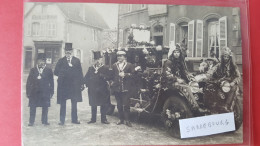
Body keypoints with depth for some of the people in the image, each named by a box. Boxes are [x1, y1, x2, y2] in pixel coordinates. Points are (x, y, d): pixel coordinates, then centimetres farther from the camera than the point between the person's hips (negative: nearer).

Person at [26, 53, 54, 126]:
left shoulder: (49, 70, 4)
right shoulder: (33, 70, 6)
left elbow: (51, 82, 5)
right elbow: (29, 82, 6)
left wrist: (51, 92, 2)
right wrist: (28, 92, 2)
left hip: (45, 92, 0)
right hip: (34, 92, 1)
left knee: (45, 107, 4)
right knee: (32, 107, 2)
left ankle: (44, 121, 17)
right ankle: (31, 121, 12)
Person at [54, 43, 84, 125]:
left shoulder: (76, 61, 7)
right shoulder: (61, 61, 5)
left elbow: (80, 73, 6)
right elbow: (56, 72, 0)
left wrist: (81, 83, 1)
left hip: (74, 85, 1)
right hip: (63, 85, -1)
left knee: (74, 104, 8)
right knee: (62, 104, 3)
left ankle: (74, 119, 19)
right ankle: (62, 120, 10)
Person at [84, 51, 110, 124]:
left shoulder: (105, 68, 1)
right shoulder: (91, 68, 11)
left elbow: (108, 77, -10)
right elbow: (86, 78, 11)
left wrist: (101, 75, -24)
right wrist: (88, 84, -2)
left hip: (102, 90, -3)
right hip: (92, 90, 3)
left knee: (103, 105, 2)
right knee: (93, 105, 9)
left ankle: (103, 119, 12)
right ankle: (93, 119, 19)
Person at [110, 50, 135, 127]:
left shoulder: (129, 65, 2)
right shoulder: (114, 65, 13)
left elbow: (133, 74, -4)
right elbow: (112, 75, 16)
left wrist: (125, 75, -15)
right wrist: (112, 82, 1)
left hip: (126, 88, -3)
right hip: (117, 88, 3)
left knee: (126, 105, -4)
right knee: (119, 105, 10)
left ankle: (127, 120, 6)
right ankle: (121, 119, 21)